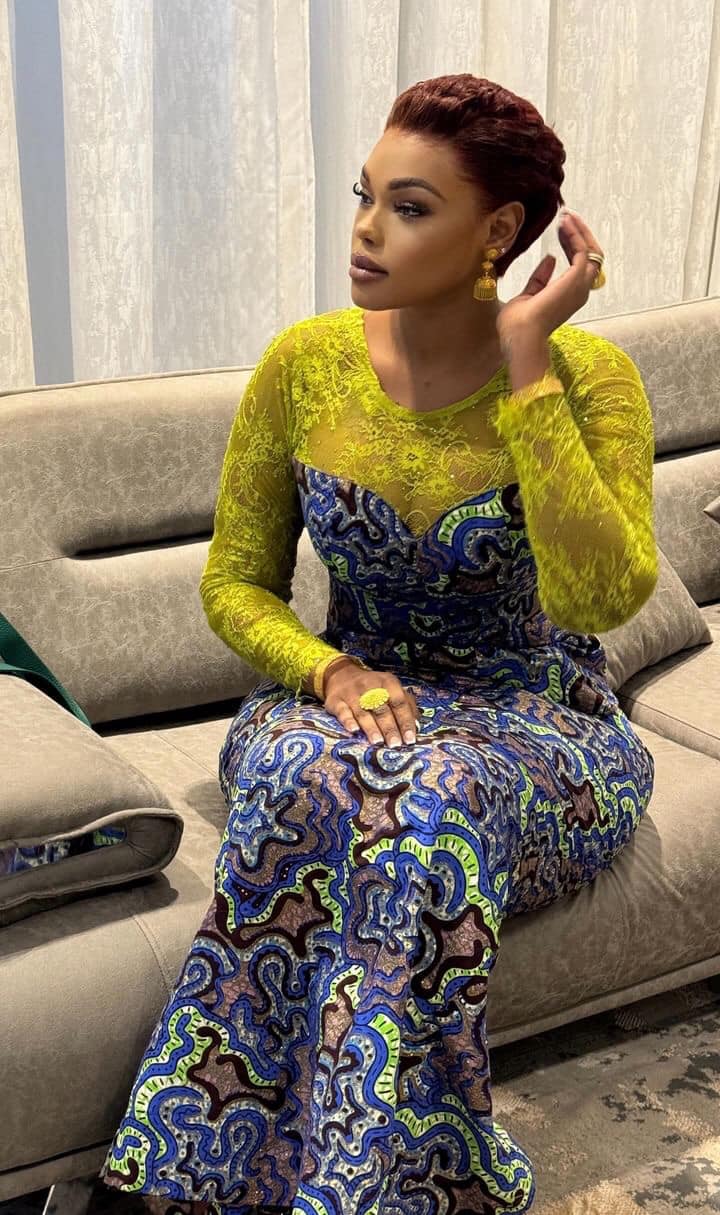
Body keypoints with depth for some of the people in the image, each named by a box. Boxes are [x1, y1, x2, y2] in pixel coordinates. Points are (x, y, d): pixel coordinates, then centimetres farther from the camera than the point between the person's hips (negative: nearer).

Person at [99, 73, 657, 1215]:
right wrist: (330, 671, -17)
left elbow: (604, 595, -26)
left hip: (535, 722, -2)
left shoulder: (587, 375, -11)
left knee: (434, 800, -37)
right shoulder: (305, 362, -3)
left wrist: (525, 360, -24)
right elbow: (235, 581, 3)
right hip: (347, 690, 2)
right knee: (301, 778, -34)